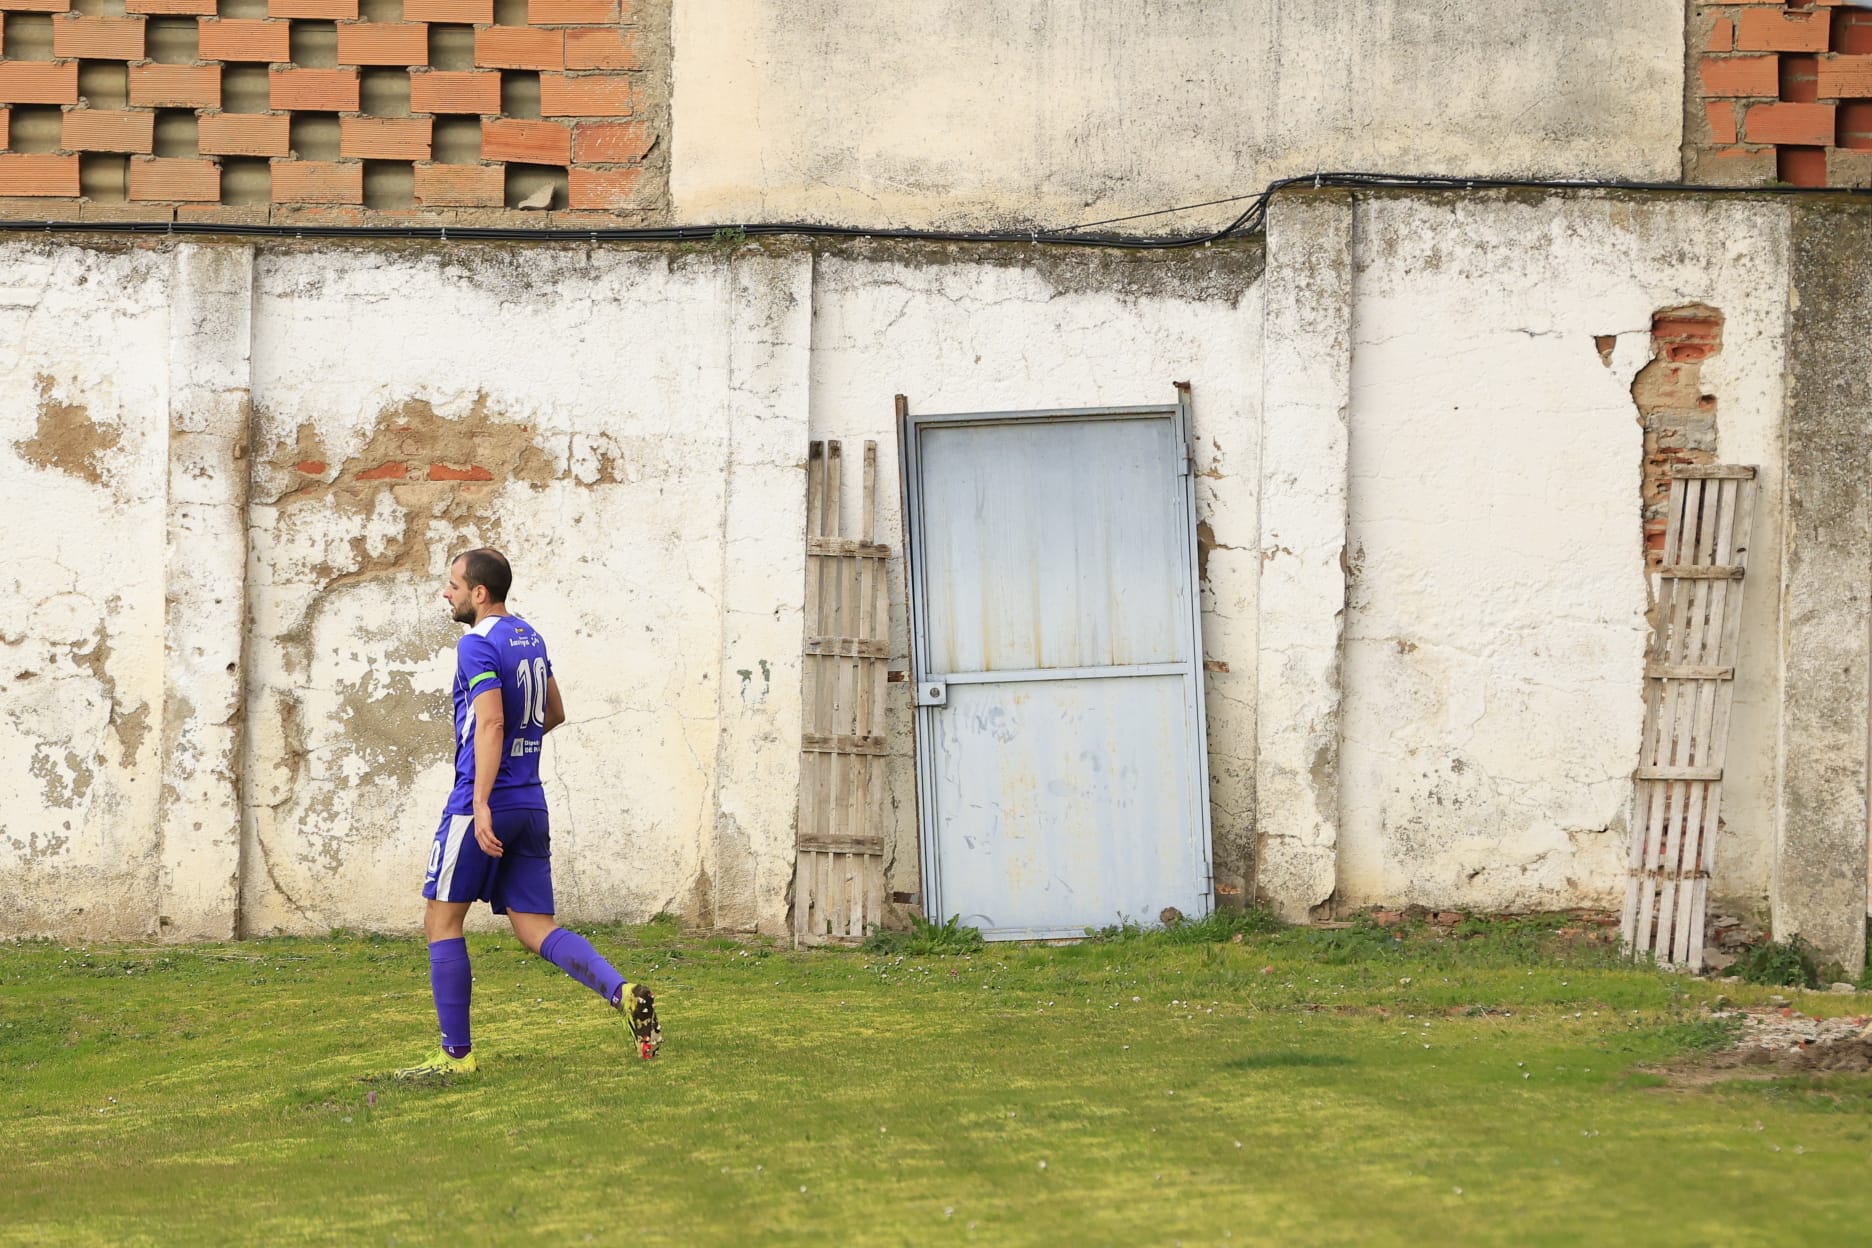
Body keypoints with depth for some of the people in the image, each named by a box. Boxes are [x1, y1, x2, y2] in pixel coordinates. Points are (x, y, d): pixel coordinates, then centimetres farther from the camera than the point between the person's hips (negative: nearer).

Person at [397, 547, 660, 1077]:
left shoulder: (478, 645, -12)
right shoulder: (530, 638, 14)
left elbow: (491, 722, -23)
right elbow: (554, 714, 26)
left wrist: (481, 804, -29)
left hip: (483, 805, -8)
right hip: (531, 805, 8)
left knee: (441, 921, 4)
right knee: (535, 927, 8)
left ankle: (456, 1054, 4)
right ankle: (622, 992, -14)